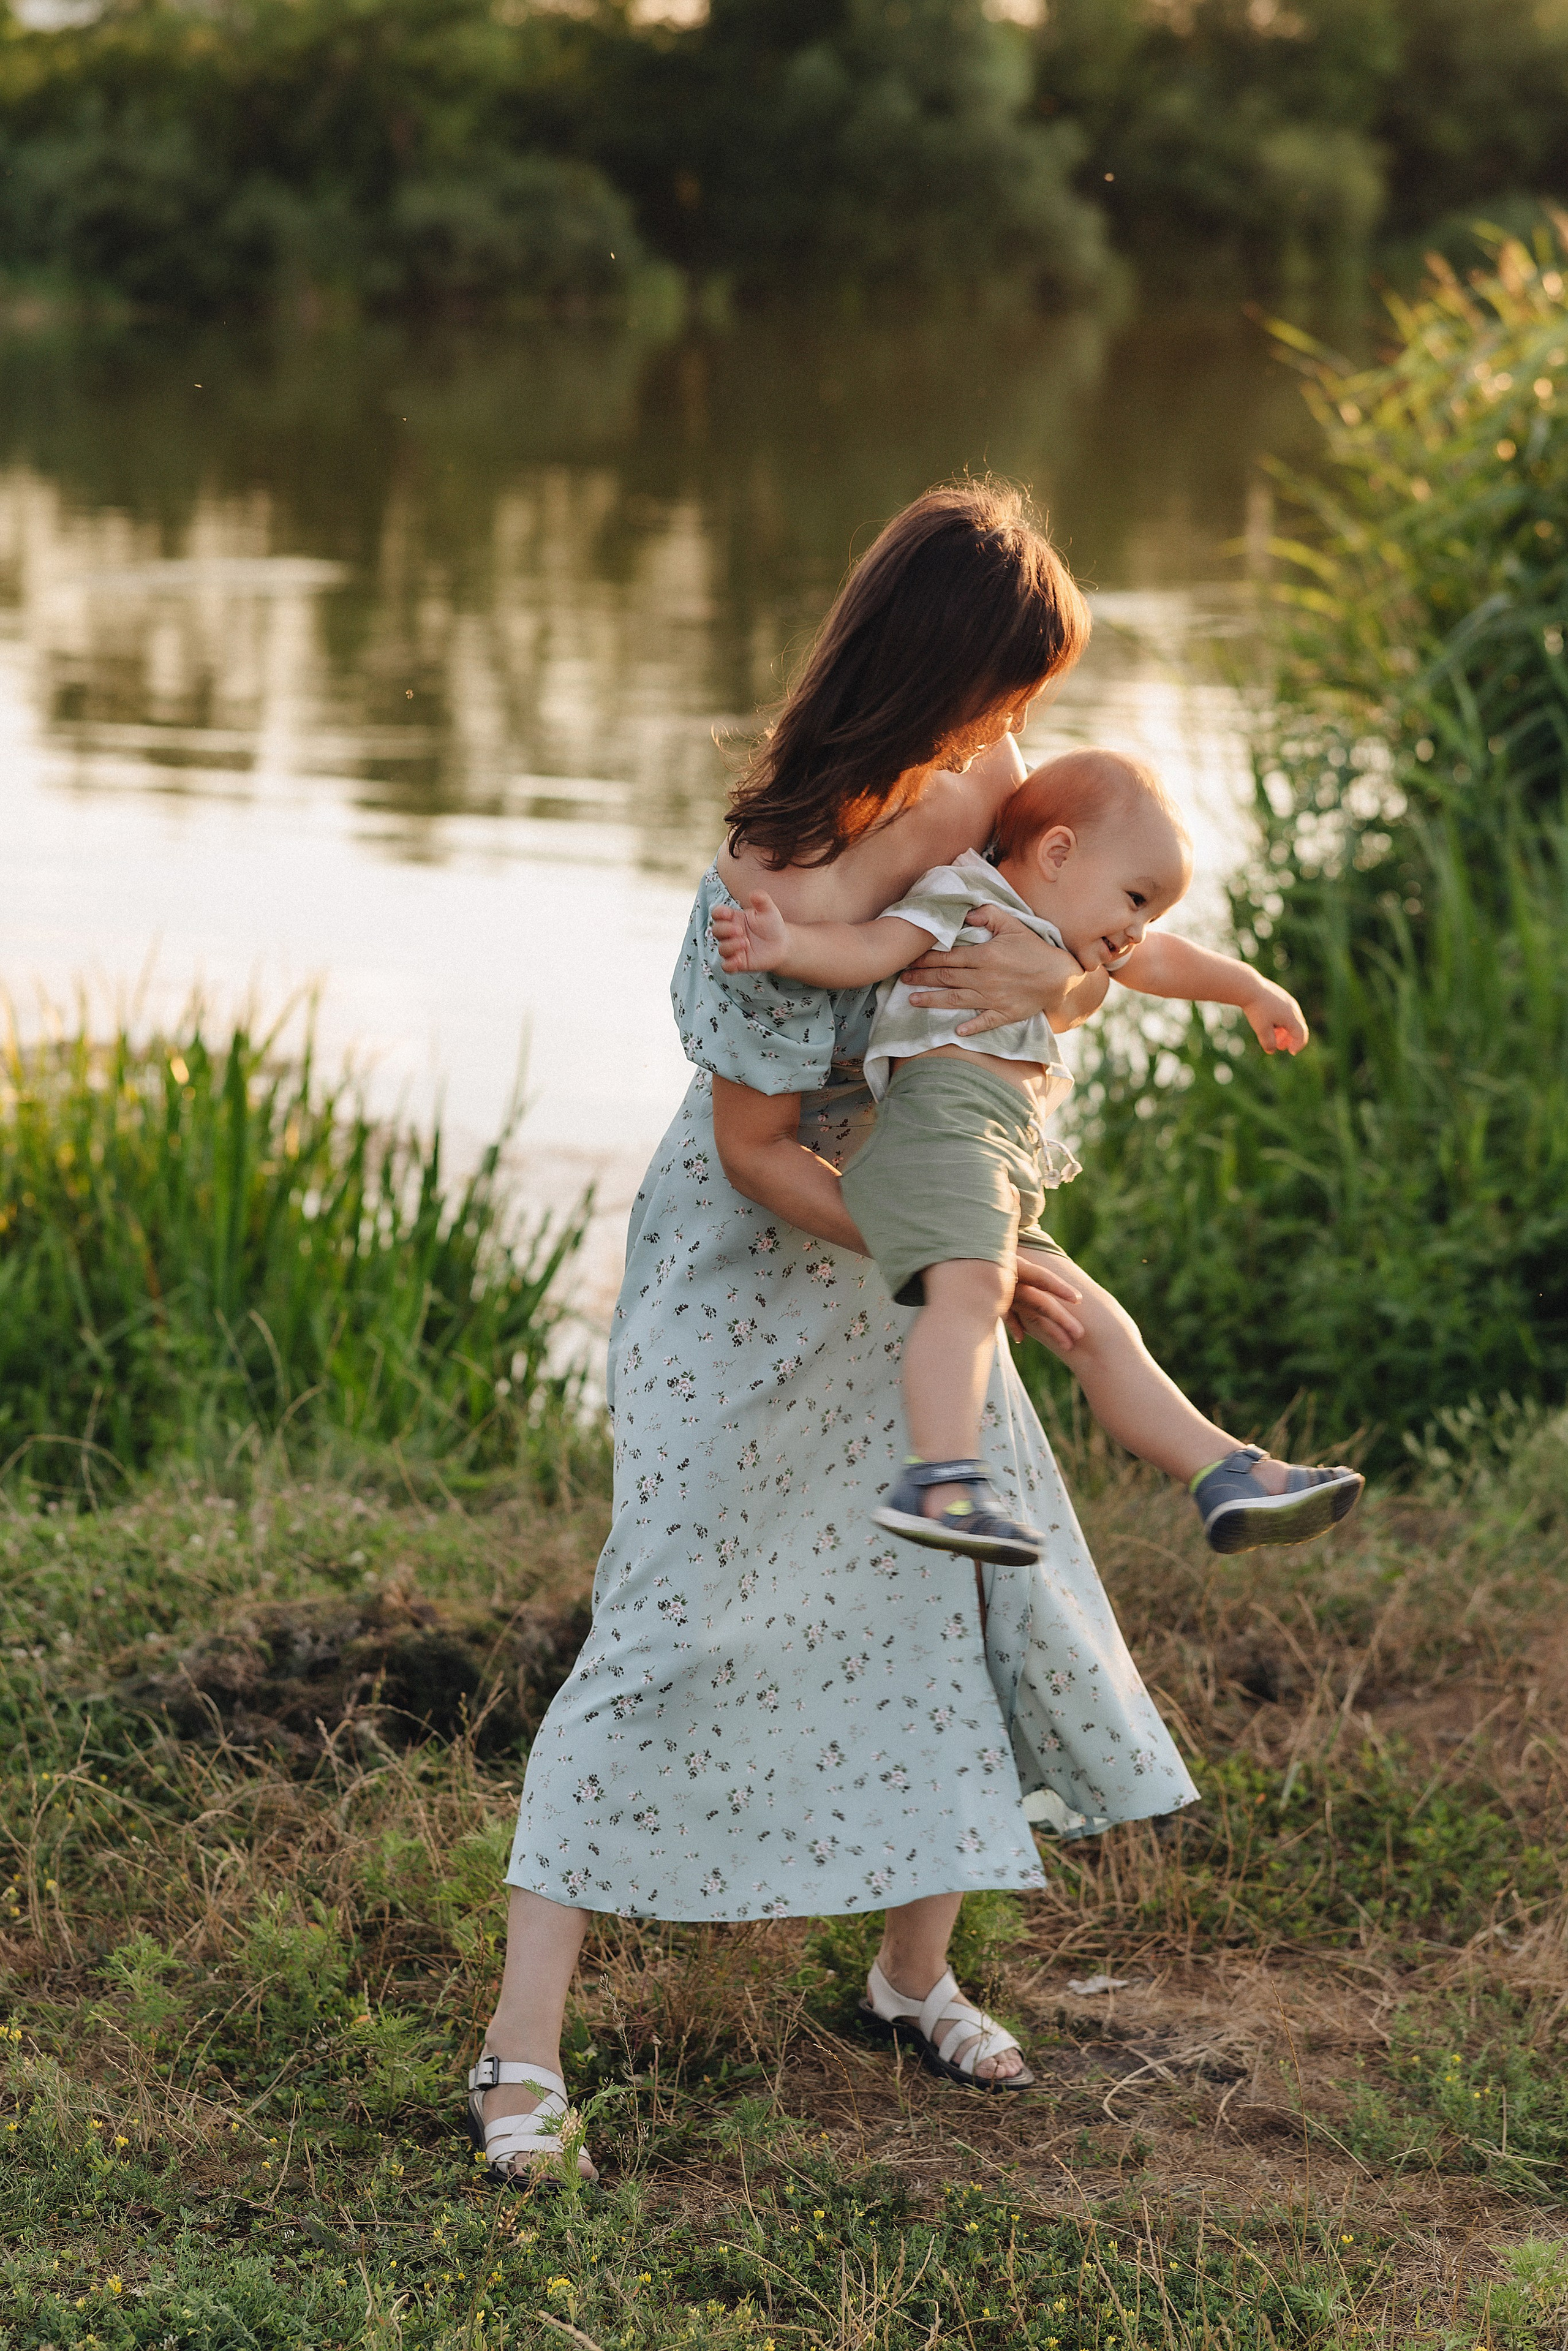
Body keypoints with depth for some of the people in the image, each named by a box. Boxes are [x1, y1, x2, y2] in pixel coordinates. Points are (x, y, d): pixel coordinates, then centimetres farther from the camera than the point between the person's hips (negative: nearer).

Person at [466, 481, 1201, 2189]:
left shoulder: (960, 795, -7)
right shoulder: (793, 892, -30)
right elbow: (758, 1153, -23)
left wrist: (1048, 973, -21)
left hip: (904, 1243, 8)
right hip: (745, 1277, -8)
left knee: (965, 1582, 10)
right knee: (673, 1629, -8)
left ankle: (914, 1971, 29)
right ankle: (522, 2050, -3)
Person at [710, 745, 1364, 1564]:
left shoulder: (1070, 960, 36)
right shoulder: (963, 899, 7)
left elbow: (1167, 962, 53)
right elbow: (870, 949, -9)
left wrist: (1255, 990, 69)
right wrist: (786, 947, -29)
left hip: (1011, 1172, 10)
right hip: (942, 1113, -10)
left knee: (1101, 1332, 11)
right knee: (973, 1285, -33)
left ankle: (1232, 1480, 14)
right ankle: (940, 1483, -48)